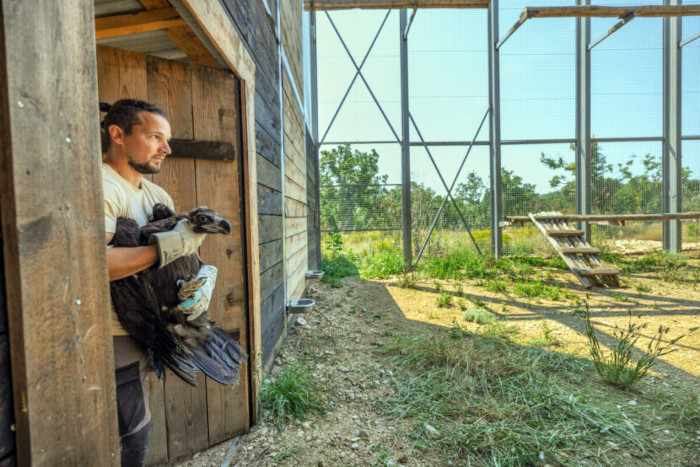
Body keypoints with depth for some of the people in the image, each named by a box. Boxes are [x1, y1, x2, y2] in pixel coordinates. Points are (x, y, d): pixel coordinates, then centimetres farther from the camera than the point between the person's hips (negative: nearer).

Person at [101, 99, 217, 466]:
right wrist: (169, 244, -25)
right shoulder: (102, 187, -17)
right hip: (113, 341, -8)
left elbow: (189, 250, 10)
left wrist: (206, 279, -10)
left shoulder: (157, 195, 11)